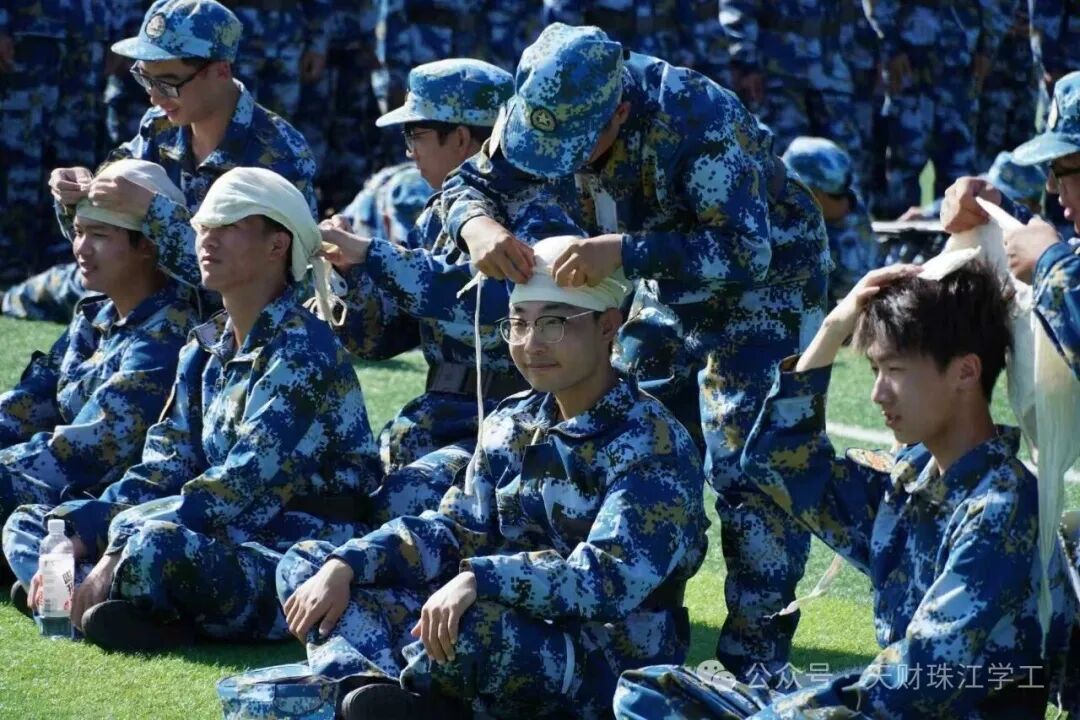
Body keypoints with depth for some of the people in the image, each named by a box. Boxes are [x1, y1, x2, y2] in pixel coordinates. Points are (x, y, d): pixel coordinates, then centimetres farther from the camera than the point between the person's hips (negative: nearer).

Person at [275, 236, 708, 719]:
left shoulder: (652, 444, -15)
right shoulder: (511, 425, 9)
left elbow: (614, 578, -27)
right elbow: (455, 530, 7)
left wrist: (477, 579, -36)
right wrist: (343, 566, -9)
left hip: (612, 666, -8)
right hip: (513, 628, 8)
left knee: (463, 628, -40)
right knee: (305, 565, 3)